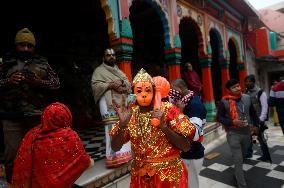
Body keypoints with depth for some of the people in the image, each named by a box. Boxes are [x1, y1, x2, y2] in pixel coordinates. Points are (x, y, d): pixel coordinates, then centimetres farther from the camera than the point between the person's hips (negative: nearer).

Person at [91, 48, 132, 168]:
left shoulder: (119, 71, 24)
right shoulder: (99, 70, 6)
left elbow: (128, 83, 18)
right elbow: (95, 85, -8)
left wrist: (122, 82, -5)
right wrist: (110, 85, -17)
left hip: (122, 103, 6)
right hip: (109, 104, -6)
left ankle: (124, 152, 15)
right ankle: (114, 156, -10)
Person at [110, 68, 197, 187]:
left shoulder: (168, 109, -15)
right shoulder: (130, 112, -7)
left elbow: (186, 146, -16)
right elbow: (115, 147, -9)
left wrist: (163, 126, -29)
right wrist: (122, 123, -26)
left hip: (170, 174, -2)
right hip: (141, 175, 3)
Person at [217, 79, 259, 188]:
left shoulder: (247, 98, 0)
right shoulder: (224, 102, -15)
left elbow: (253, 113, 15)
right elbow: (219, 117, -9)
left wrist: (255, 125, 18)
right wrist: (232, 122, -21)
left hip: (246, 133, 6)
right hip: (233, 134, -5)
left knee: (242, 157, 25)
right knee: (238, 161, 0)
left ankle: (237, 174, 51)